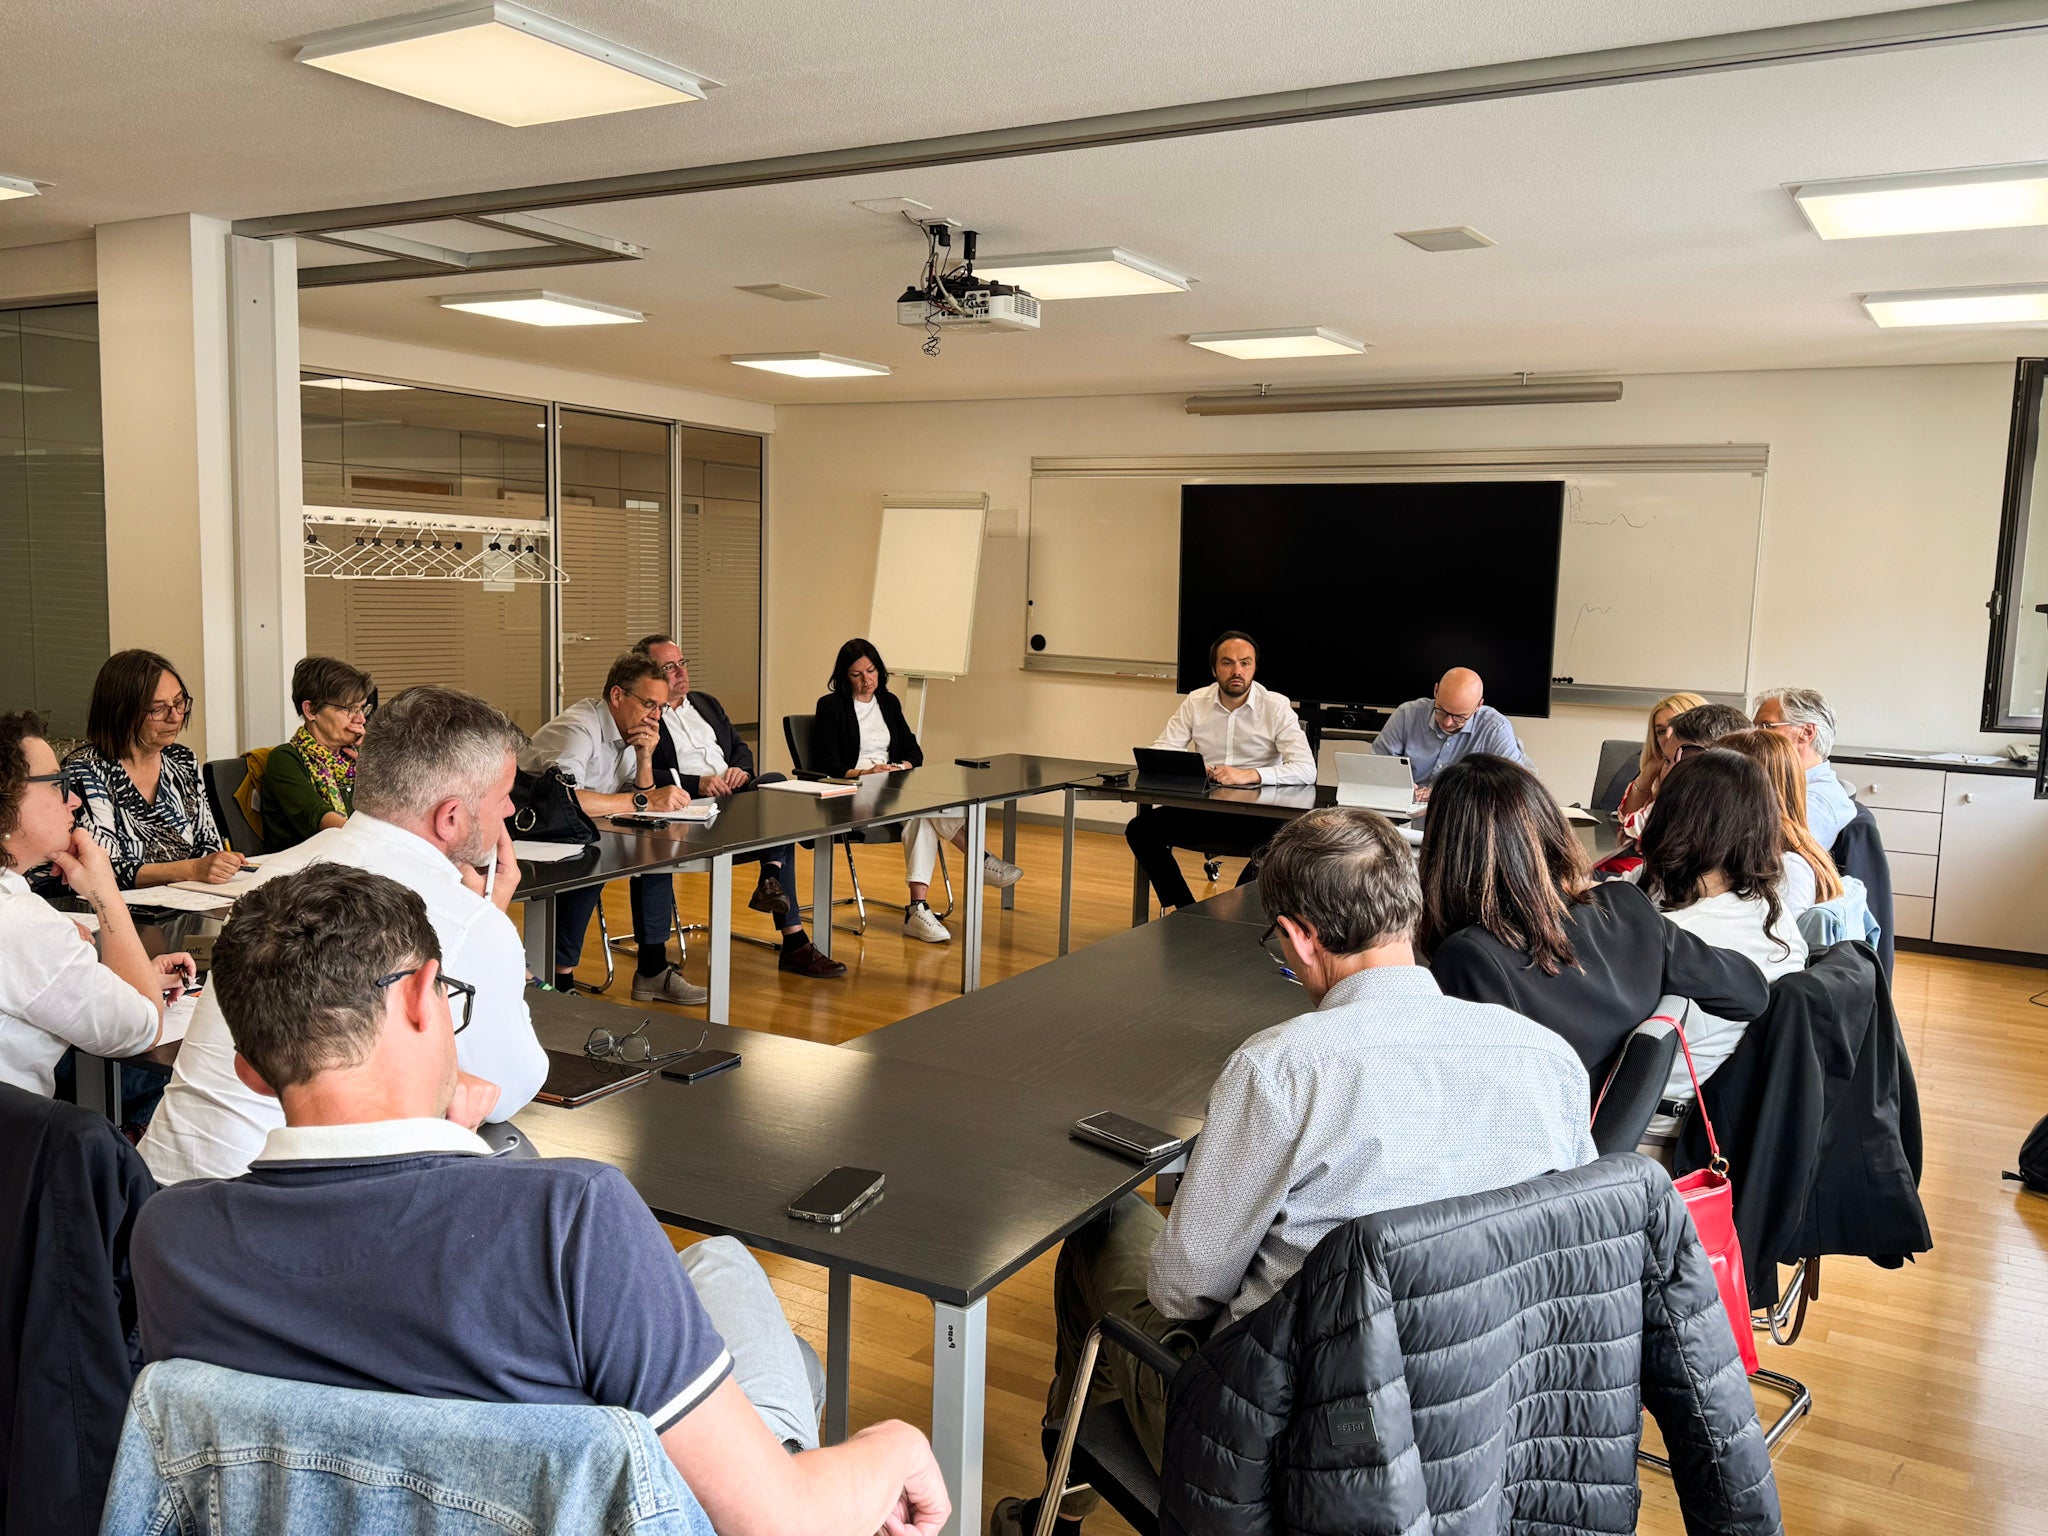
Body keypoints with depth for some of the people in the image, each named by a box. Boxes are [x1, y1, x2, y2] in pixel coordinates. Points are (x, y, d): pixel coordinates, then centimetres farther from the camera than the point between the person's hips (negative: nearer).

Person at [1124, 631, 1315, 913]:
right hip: (1203, 809, 3)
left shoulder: (1276, 707, -5)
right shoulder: (1196, 703, 5)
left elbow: (1306, 769, -15)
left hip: (1257, 813, -3)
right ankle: (1184, 910, -3)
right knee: (1140, 829, -16)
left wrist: (1248, 775, -31)